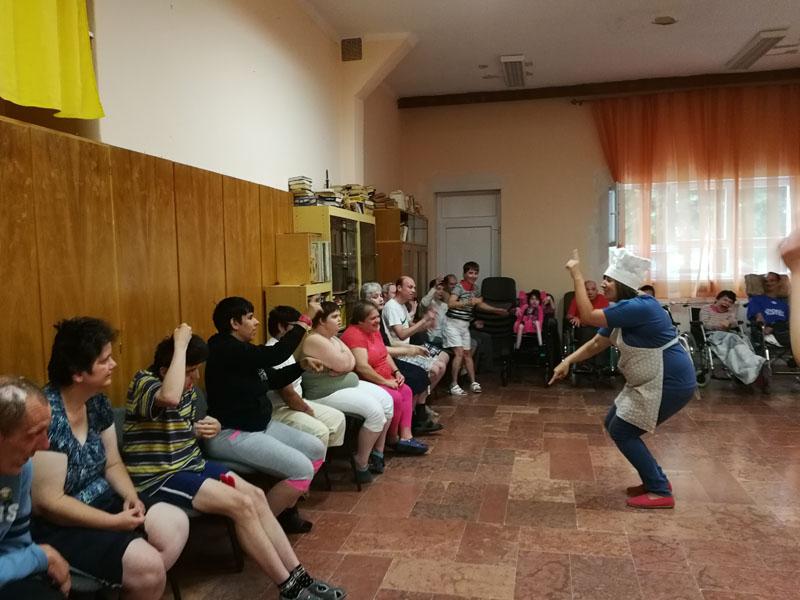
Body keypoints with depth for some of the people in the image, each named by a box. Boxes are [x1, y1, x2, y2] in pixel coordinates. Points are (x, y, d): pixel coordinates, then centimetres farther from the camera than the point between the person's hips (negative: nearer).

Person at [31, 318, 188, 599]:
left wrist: (131, 497, -9)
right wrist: (114, 522, -19)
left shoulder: (97, 402, 0)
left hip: (101, 502, 8)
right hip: (56, 525, -8)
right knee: (147, 564, -22)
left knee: (176, 523, -9)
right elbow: (48, 502, -23)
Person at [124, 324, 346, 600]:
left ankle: (299, 577, -3)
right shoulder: (143, 383, -18)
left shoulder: (188, 388, 6)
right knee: (242, 505, -21)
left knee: (256, 496, -7)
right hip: (158, 478, -8)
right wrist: (180, 345, -33)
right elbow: (169, 398, -45)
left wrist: (206, 429, -1)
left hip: (191, 464, 9)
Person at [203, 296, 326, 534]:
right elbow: (276, 354, -27)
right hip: (231, 435, -11)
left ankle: (285, 511, 18)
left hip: (261, 425, 11)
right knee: (302, 470, -21)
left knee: (317, 449, 6)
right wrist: (305, 320, -17)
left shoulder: (242, 349, 11)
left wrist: (302, 365, 6)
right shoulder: (226, 350, -20)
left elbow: (274, 379, 20)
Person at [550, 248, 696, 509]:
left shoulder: (638, 307, -25)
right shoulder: (624, 310, 8)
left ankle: (661, 492, 7)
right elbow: (596, 343, 8)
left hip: (671, 382, -10)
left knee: (622, 431, -4)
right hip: (651, 382, 10)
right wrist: (567, 361, -5)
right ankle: (655, 479, 25)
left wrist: (576, 275, -23)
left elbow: (588, 316, -27)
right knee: (613, 424, 14)